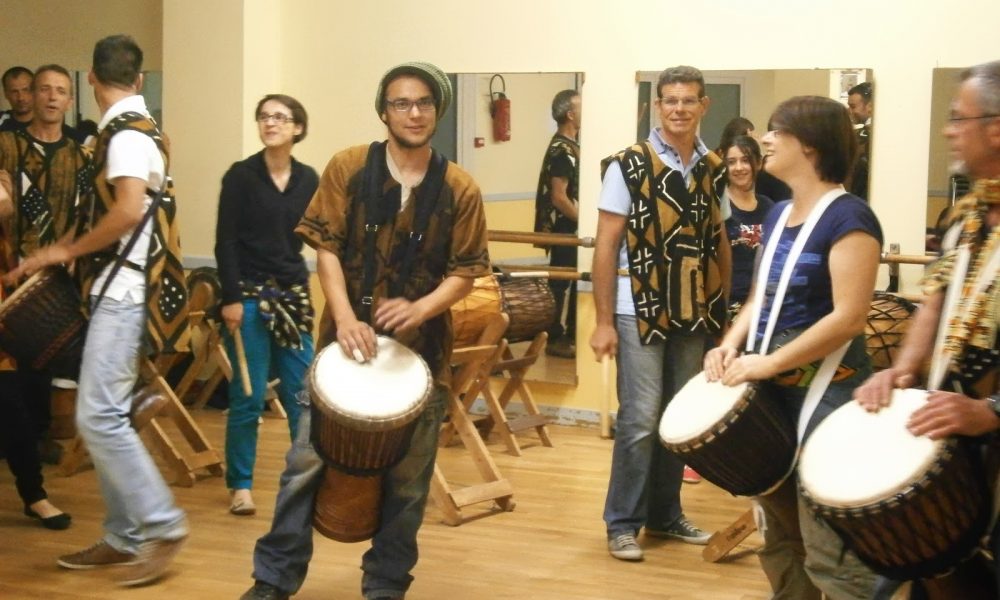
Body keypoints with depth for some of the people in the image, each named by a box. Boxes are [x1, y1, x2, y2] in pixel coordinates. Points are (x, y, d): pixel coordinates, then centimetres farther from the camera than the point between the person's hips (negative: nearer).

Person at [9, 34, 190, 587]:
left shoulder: (125, 133, -13)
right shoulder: (135, 130, 17)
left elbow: (129, 212, -25)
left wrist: (67, 250, -13)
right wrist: (71, 246, 10)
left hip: (124, 290, -10)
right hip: (117, 287, 10)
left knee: (98, 415, -13)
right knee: (103, 415, 10)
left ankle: (162, 525, -6)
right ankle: (124, 536, 14)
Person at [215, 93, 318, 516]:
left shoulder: (308, 180, 7)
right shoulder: (241, 175, -4)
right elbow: (225, 242, -7)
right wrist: (231, 297, -13)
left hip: (293, 295, 4)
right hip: (249, 295, -4)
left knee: (302, 394, 4)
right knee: (248, 397, 0)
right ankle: (240, 485, 11)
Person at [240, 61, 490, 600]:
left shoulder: (460, 190, -2)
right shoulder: (348, 168, -3)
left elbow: (466, 271, -1)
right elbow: (326, 247, -3)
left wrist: (419, 308, -19)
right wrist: (345, 318, -16)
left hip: (422, 349, 1)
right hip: (346, 338, 0)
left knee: (407, 479, 8)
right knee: (306, 462, 2)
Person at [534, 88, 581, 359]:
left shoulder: (569, 146, 12)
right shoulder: (561, 150, -18)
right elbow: (559, 197, -21)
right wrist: (584, 220, -14)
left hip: (570, 227, 9)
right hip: (564, 228, -9)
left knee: (571, 282, 14)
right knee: (563, 283, -3)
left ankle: (568, 334, 22)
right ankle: (556, 339, 5)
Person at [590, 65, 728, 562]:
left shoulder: (713, 169, 5)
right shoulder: (629, 165, -7)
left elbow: (720, 241, 13)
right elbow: (607, 245, -8)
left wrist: (723, 308, 8)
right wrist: (604, 321, -11)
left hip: (693, 315, 4)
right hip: (640, 313, -4)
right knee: (641, 420, -4)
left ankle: (665, 514, 24)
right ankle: (622, 524, 8)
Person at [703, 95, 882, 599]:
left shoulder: (847, 217, -15)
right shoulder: (778, 214, 11)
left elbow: (849, 316, -22)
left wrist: (768, 363, -21)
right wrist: (730, 344, 0)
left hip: (827, 395, -9)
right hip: (773, 390, 9)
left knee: (830, 550, -7)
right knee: (779, 533, 19)